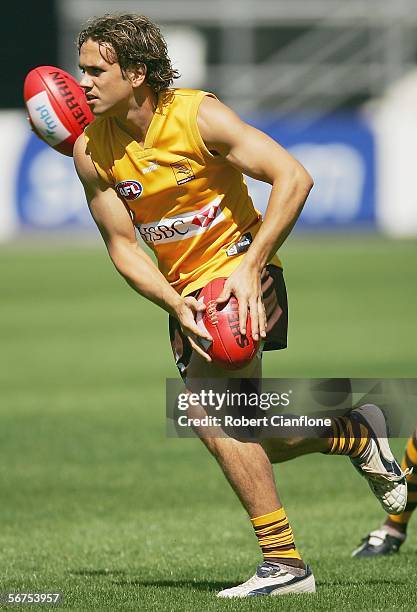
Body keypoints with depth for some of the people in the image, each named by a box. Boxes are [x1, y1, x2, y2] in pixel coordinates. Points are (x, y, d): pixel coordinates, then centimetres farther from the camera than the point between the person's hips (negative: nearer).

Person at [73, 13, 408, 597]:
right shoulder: (92, 150, -5)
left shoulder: (199, 116, -17)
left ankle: (284, 561, -19)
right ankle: (356, 432, 33)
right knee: (240, 443, 6)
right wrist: (176, 304, -16)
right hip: (183, 291, 6)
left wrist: (250, 265, -26)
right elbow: (123, 246, 0)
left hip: (239, 273, -6)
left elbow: (293, 178, -19)